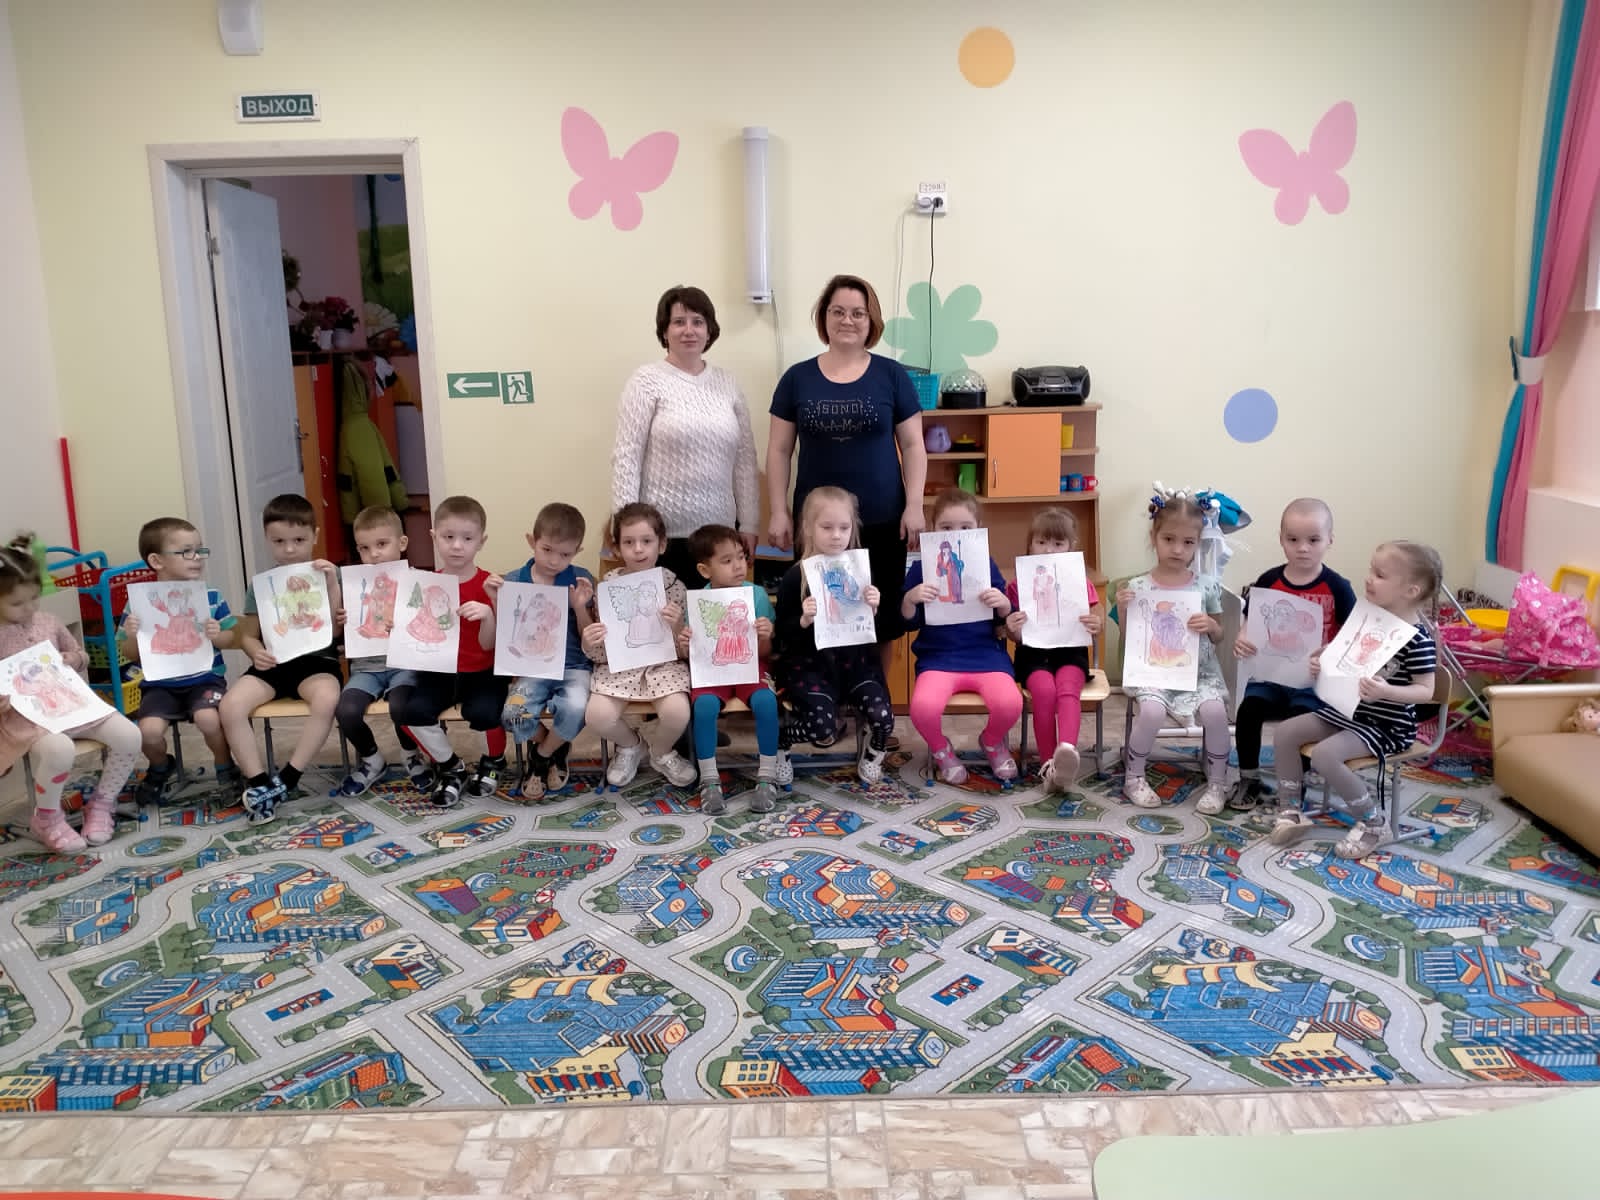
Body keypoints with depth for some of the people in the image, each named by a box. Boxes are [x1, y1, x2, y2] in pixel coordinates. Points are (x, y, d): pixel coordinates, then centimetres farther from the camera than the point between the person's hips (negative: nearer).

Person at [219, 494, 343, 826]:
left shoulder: (329, 574, 3)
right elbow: (248, 635, 11)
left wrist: (331, 585, -17)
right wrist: (256, 652, -12)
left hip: (316, 660, -2)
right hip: (273, 663, 3)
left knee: (327, 700, -35)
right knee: (230, 706, -25)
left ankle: (286, 780, -21)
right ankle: (258, 783, -14)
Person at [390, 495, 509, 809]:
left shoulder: (488, 586, -7)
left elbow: (488, 645, -12)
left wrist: (489, 614, -31)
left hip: (481, 672, -3)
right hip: (439, 671, 3)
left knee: (482, 712, -31)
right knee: (409, 709, -24)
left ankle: (493, 762, 6)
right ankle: (449, 766, 4)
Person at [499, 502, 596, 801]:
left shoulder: (581, 581, 1)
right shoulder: (513, 582, 2)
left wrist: (580, 607, -14)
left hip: (574, 666, -1)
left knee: (575, 708, -33)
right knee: (513, 714, -28)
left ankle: (543, 754, 5)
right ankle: (555, 750, 10)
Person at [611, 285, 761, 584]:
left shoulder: (727, 383, 9)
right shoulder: (647, 381, -4)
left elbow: (745, 458, 10)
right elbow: (626, 457, -8)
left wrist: (748, 524, 7)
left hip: (718, 532, 4)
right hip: (662, 533, -4)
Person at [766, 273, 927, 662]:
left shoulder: (892, 375, 2)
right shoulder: (797, 378, 4)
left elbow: (913, 444, 3)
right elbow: (779, 450, 6)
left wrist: (914, 506, -5)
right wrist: (778, 512, 0)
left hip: (882, 521, 0)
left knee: (880, 617, 6)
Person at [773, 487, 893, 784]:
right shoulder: (796, 577, -8)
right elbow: (782, 635, -5)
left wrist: (873, 610, -12)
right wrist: (803, 621, -24)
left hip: (855, 660, 3)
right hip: (809, 663, -3)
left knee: (883, 718, -18)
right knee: (824, 731, -22)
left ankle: (872, 750, 20)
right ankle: (776, 740, 12)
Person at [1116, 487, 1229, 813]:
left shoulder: (1207, 587, 2)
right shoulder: (1137, 587, -3)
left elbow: (1218, 638, 11)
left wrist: (1210, 625, -12)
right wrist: (1122, 610, -14)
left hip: (1200, 671, 2)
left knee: (1215, 710, -27)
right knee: (1151, 711, -30)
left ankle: (1217, 783, -5)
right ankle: (1134, 778, -4)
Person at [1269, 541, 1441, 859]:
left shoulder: (1417, 639, -20)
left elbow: (1425, 690, -19)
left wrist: (1387, 691, -36)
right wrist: (1325, 662, -3)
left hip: (1387, 724, -9)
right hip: (1347, 711, 9)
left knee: (1324, 754, -28)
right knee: (1284, 733, -1)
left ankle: (1371, 823, -7)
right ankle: (1291, 810, 10)